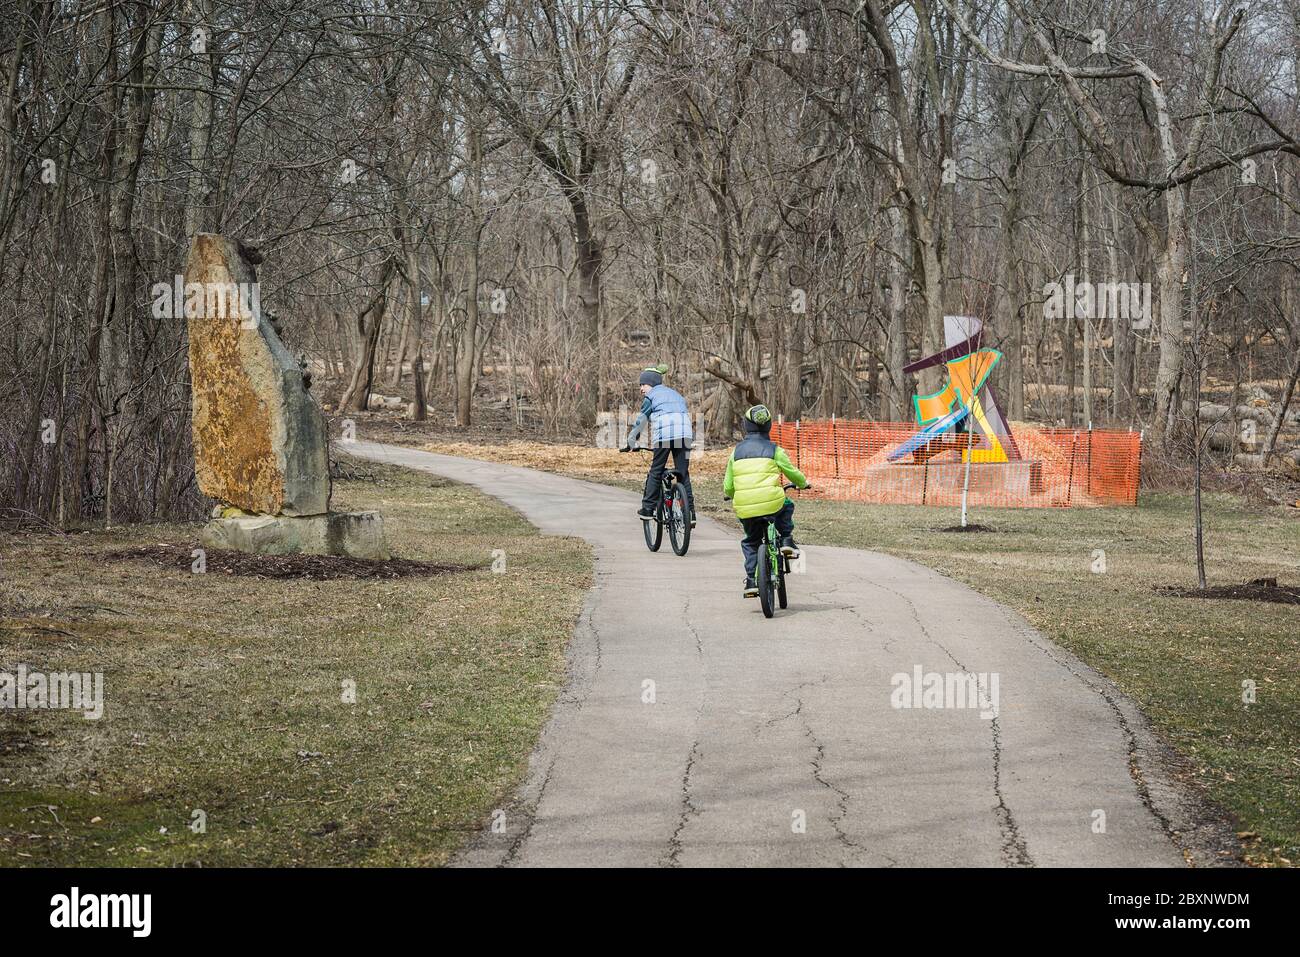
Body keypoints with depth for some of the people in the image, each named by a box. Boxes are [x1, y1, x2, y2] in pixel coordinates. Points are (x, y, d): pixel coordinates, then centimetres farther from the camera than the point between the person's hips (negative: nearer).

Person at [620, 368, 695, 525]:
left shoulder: (651, 396, 12)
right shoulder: (676, 394, 29)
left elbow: (640, 422, 10)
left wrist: (629, 443, 16)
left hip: (663, 436, -5)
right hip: (685, 435, 5)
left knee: (656, 472, 6)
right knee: (683, 474, 6)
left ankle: (648, 509, 8)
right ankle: (689, 513, -1)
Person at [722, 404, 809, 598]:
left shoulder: (736, 452, 8)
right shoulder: (774, 450, 1)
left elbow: (728, 487, 11)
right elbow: (792, 473, 14)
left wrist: (730, 495, 34)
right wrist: (803, 483, 36)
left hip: (745, 509, 2)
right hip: (772, 504, -2)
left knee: (750, 542, 24)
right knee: (787, 506, 33)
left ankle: (751, 580, 13)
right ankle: (786, 540, 19)